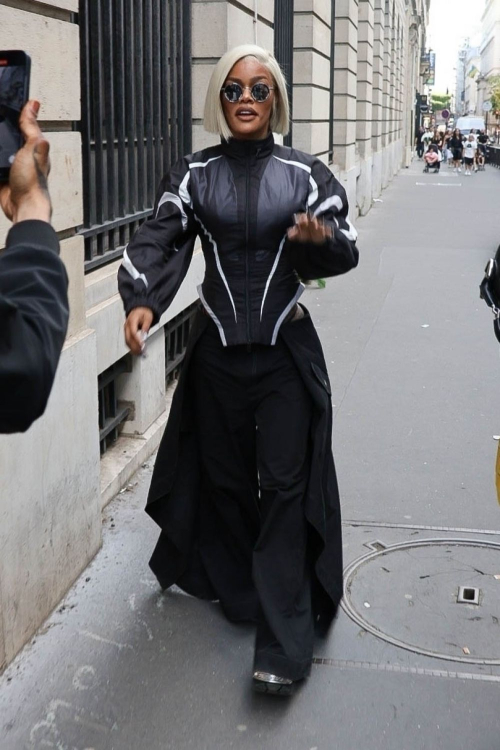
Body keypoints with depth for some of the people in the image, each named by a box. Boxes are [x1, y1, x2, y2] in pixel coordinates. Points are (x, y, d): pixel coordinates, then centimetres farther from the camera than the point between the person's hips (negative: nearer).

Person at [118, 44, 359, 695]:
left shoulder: (304, 173, 0)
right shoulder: (195, 174, 3)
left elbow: (345, 250, -3)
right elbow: (159, 240, -9)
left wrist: (322, 239, -27)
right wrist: (141, 300, -28)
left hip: (286, 352, -2)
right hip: (217, 352, 2)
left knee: (285, 487, -3)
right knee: (225, 479, 11)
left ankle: (284, 642, 2)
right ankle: (241, 591, 33)